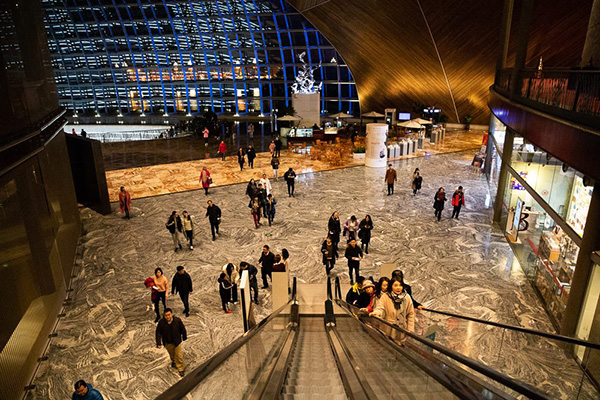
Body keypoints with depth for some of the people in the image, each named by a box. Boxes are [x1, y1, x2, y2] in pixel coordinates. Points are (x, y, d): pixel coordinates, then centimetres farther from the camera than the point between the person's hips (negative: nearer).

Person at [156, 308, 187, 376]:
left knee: (178, 355, 5)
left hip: (177, 341, -2)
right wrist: (159, 343, -12)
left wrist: (184, 337, 4)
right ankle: (173, 361, 58)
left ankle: (180, 369, 24)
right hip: (167, 342, 2)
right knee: (171, 353, 27)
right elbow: (158, 333, -11)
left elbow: (183, 329, -8)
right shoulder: (161, 323, -24)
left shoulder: (177, 321, -25)